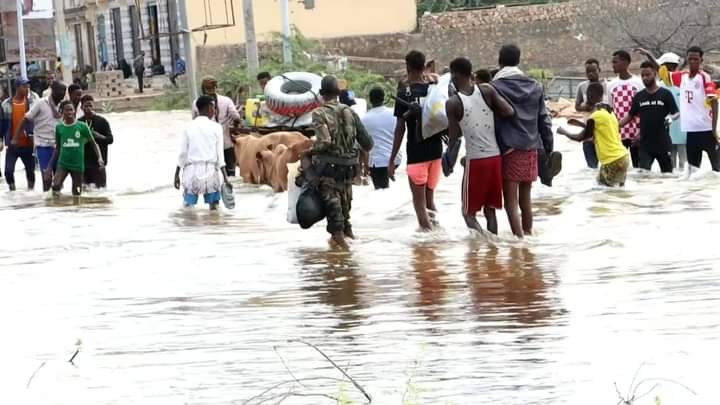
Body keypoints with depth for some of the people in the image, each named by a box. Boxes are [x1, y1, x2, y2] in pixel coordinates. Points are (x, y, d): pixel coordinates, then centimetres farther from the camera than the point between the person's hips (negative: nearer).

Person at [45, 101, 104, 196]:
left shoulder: (82, 127, -4)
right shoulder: (59, 127, 4)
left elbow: (94, 144, 2)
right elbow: (57, 149, 13)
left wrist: (100, 158, -15)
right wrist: (49, 167, 11)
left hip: (78, 165, -1)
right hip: (63, 163, 1)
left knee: (76, 194, 3)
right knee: (55, 187, -24)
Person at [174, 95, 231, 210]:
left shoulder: (189, 127, 6)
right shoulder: (216, 127, 2)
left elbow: (182, 154, 5)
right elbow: (220, 154, -1)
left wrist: (176, 175, 11)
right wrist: (225, 177, 1)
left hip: (191, 172, 1)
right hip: (210, 171, -1)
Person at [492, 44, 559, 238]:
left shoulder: (495, 88, -7)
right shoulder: (535, 87, 8)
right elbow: (544, 120, 9)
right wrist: (548, 149, 14)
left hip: (508, 149, -5)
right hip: (531, 148, 5)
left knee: (511, 200, -4)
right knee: (525, 198, 17)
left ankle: (519, 237, -15)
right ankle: (528, 234, 24)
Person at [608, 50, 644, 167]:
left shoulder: (638, 83, -3)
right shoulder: (612, 85, 8)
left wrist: (641, 133, -9)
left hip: (635, 134, -3)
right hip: (617, 134, 3)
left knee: (639, 167, 1)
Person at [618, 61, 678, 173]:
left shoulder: (665, 94, -1)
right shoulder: (639, 96, 9)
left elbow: (676, 113, 0)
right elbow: (630, 116, 15)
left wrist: (671, 118, -22)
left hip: (663, 143, -2)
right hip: (645, 144, 2)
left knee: (667, 173, 8)